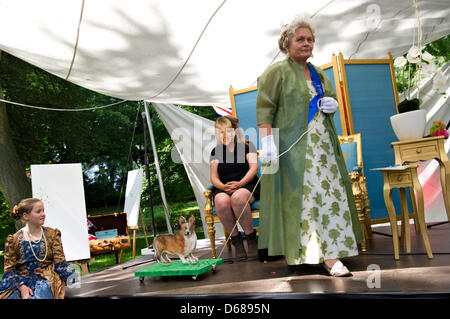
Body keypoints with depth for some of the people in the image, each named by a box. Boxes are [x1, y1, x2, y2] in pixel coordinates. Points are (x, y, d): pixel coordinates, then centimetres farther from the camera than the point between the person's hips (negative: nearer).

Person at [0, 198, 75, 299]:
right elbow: (9, 269, 3)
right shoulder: (14, 240, 4)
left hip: (46, 279, 0)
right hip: (21, 281, 0)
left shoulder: (52, 234, 6)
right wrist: (21, 287, -13)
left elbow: (60, 262, 2)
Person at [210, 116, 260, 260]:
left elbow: (254, 168, -1)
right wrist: (223, 187, -14)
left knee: (237, 197, -39)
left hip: (247, 185, -2)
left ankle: (252, 239, -21)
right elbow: (213, 177, 9)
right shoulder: (216, 151, 18)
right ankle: (236, 241, -17)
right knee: (221, 201, -35)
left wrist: (240, 183, -18)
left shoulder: (246, 146, 12)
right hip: (223, 188, 2)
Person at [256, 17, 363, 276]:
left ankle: (330, 254, 6)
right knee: (296, 195, -5)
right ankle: (297, 252, 8)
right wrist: (267, 141, -22)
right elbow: (264, 109, -11)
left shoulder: (319, 74, 20)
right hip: (293, 147, -6)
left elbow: (332, 99, 30)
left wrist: (332, 105, 5)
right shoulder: (277, 72, -1)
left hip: (322, 145, 7)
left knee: (329, 194, 1)